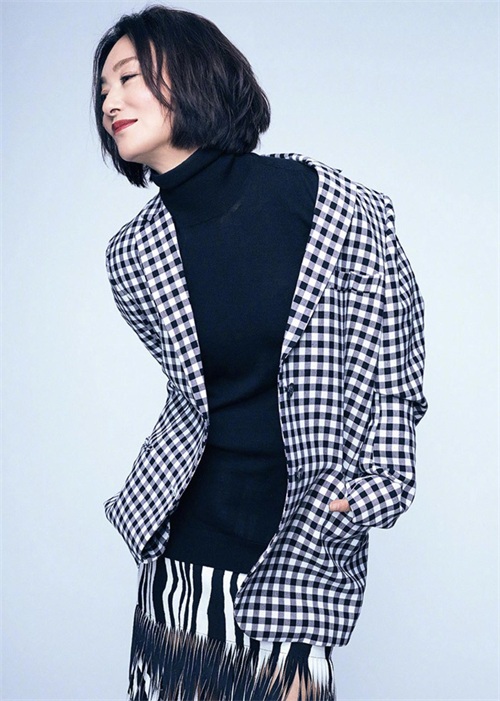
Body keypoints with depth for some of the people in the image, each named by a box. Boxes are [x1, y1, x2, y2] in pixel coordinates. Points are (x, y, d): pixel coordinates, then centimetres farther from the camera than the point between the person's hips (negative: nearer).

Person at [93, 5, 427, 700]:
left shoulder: (339, 206, -11)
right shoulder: (133, 256, -1)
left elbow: (392, 365, 0)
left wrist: (361, 489, -5)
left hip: (300, 553, -2)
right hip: (185, 545, 3)